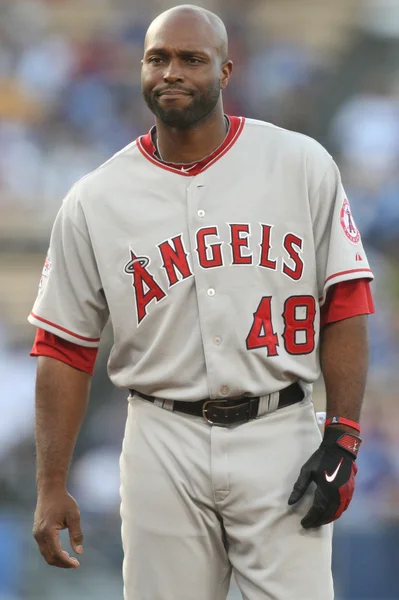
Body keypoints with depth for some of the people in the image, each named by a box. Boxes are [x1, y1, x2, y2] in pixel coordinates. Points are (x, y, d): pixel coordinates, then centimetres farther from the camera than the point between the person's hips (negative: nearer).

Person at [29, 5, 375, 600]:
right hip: (163, 447, 1)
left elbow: (345, 305, 2)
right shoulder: (94, 200, 3)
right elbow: (65, 348, 5)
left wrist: (343, 437, -7)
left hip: (281, 438, -1)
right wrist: (51, 488, 0)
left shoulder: (303, 166, 1)